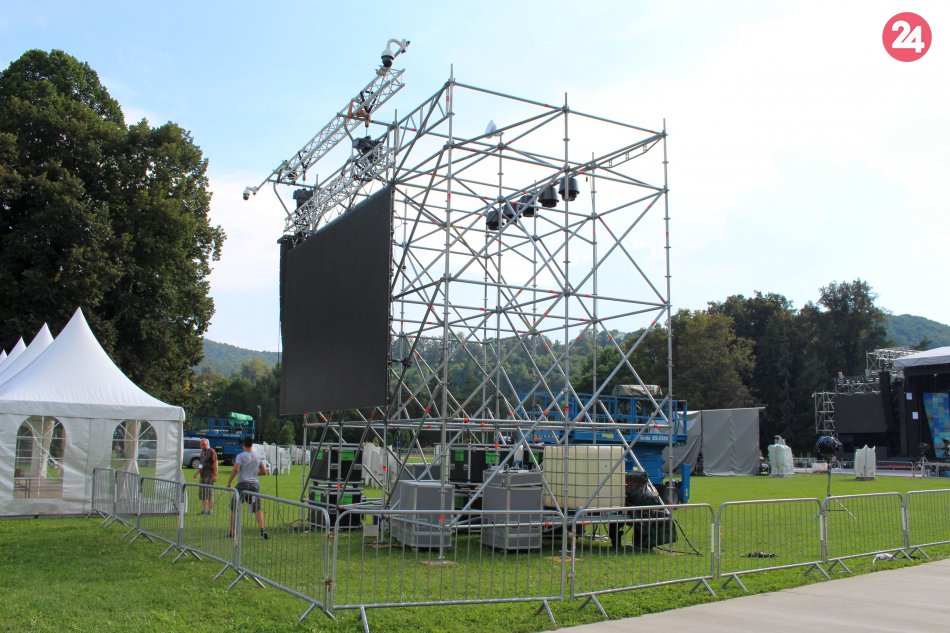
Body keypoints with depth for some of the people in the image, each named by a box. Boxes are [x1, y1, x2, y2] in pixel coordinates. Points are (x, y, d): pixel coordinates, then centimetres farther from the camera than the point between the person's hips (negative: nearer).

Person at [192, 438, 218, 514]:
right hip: (203, 476, 9)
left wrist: (215, 475, -23)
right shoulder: (203, 452, 17)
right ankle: (204, 509, 20)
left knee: (209, 493, -8)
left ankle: (210, 510, -5)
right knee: (202, 493, 12)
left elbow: (215, 463, -17)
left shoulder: (211, 451, -11)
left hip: (209, 476, -9)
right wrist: (197, 473, 26)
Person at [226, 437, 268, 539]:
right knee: (258, 509, 3)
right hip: (255, 484, 3)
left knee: (234, 508, 11)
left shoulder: (240, 456, -3)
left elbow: (235, 469, -14)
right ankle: (262, 530, -12)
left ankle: (232, 532, 12)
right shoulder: (257, 457, 12)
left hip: (243, 484, -3)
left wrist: (229, 483, -8)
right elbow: (263, 472, 18)